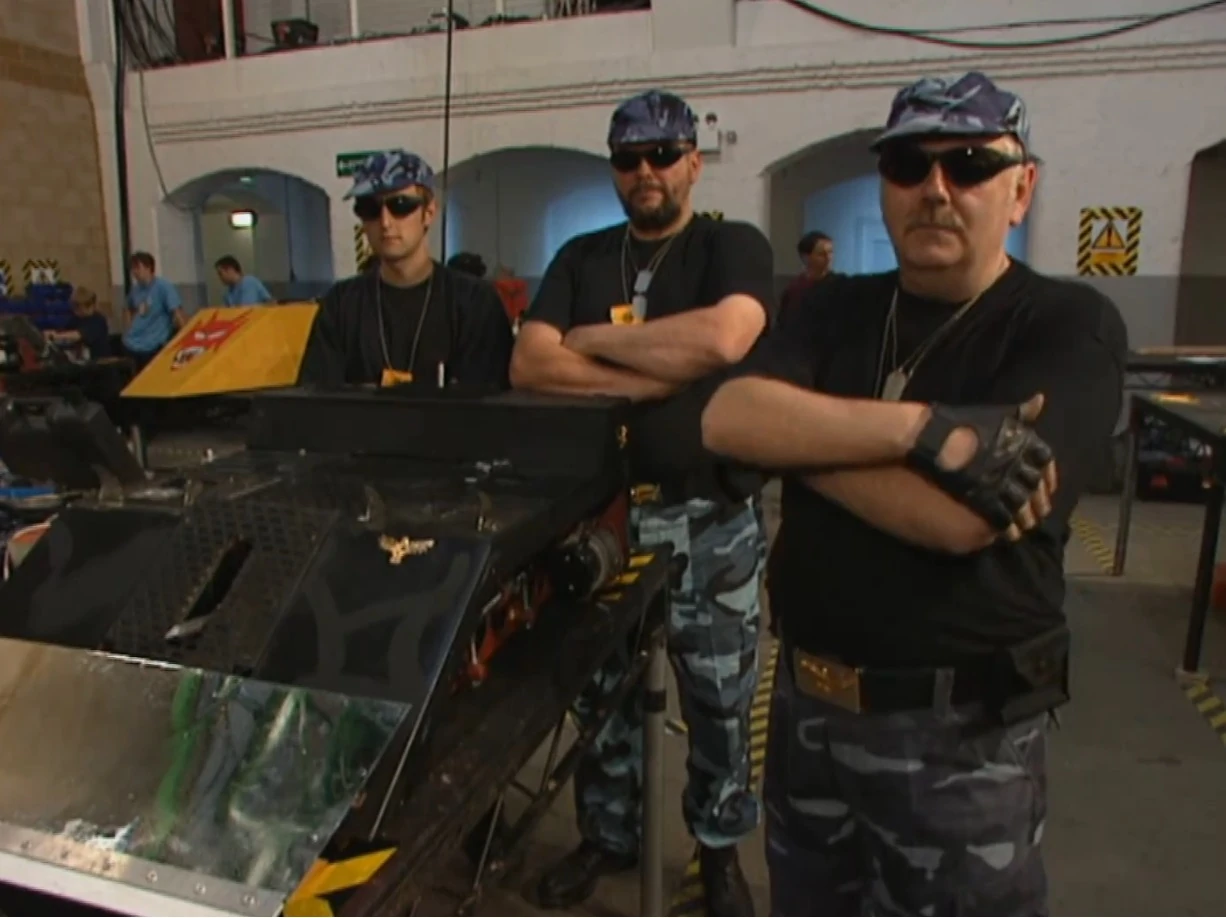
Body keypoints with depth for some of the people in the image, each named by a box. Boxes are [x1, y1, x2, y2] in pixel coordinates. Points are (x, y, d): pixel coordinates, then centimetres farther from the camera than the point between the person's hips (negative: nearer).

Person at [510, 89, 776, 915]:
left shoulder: (735, 246, -1)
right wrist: (660, 377, -14)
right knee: (600, 690, 16)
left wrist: (594, 339, -11)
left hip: (710, 518, -3)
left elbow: (722, 338, -23)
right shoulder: (581, 258, 9)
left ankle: (720, 846, 35)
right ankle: (607, 835, 39)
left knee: (720, 698, 12)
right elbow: (529, 365, -5)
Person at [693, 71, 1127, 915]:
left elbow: (960, 518, -26)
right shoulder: (837, 310, 4)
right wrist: (924, 429, -26)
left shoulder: (1070, 326, -11)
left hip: (960, 734, -5)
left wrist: (795, 431, -15)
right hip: (807, 703, 5)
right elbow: (724, 418, -16)